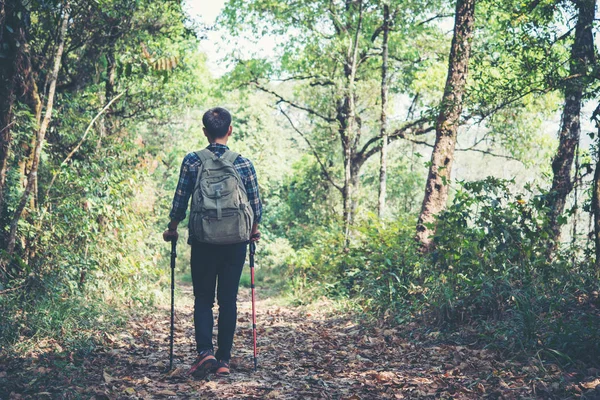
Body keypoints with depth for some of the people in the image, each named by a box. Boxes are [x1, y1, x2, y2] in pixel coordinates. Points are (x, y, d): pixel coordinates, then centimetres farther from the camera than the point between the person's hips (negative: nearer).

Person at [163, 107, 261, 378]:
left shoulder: (192, 161, -3)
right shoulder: (244, 164, 0)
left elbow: (180, 200, -2)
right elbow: (256, 205, 4)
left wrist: (172, 229, 14)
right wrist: (253, 231, 21)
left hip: (203, 241, -1)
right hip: (235, 241, 1)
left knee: (203, 299, 10)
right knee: (228, 300, 9)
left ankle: (205, 351, -8)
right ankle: (224, 359, 12)